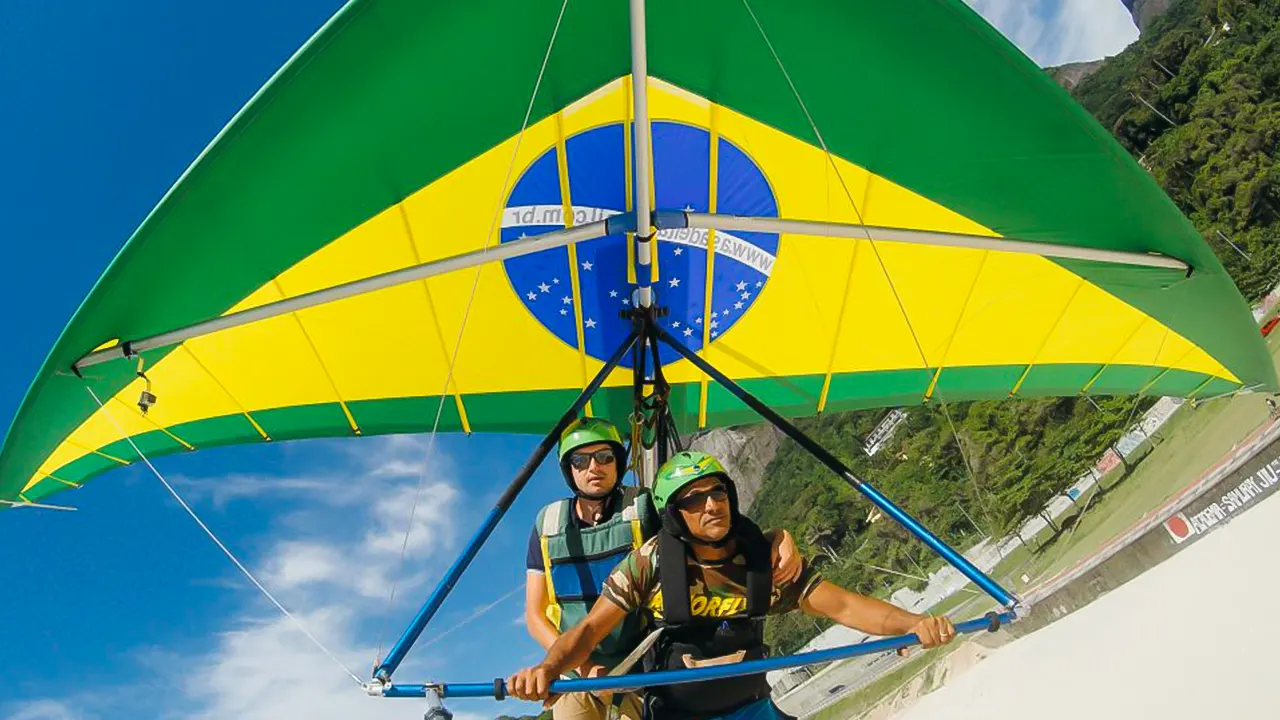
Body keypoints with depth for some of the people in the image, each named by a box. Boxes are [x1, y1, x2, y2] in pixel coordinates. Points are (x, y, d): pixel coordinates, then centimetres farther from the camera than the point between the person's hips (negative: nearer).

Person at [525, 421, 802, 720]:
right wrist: (583, 665, -14)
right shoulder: (547, 525, -1)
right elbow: (535, 615, 1)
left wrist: (778, 538, -31)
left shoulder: (645, 509, -7)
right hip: (575, 676, 2)